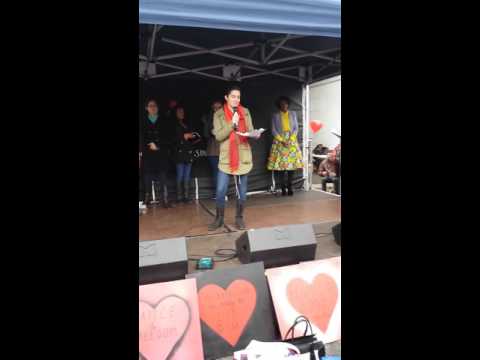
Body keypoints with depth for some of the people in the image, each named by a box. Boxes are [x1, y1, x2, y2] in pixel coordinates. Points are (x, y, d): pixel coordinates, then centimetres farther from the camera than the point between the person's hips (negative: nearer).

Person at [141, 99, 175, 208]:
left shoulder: (163, 122, 10)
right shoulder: (143, 122, 11)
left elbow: (168, 138, 5)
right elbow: (141, 139, 9)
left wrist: (157, 145, -6)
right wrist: (150, 146, -3)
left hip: (161, 154, 0)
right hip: (148, 154, 1)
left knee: (162, 177, -7)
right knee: (148, 177, -3)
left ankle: (164, 200, -6)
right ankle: (147, 201, 2)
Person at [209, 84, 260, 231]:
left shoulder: (245, 112, 7)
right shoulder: (219, 115, -1)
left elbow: (250, 131, 7)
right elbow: (218, 136, -9)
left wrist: (255, 135, -15)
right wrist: (232, 124, -19)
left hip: (243, 157, 2)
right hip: (226, 158, -2)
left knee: (242, 191, 8)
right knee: (220, 191, -1)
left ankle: (239, 218, 23)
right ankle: (219, 218, 18)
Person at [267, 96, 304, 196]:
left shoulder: (293, 114, 10)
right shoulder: (275, 116, 4)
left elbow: (296, 128, 5)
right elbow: (273, 130, -1)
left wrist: (290, 140, -9)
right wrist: (282, 141, -13)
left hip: (292, 141, 2)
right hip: (279, 142, -2)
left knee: (292, 162, -6)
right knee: (281, 164, -8)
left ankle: (289, 186, 4)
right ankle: (283, 187, 0)